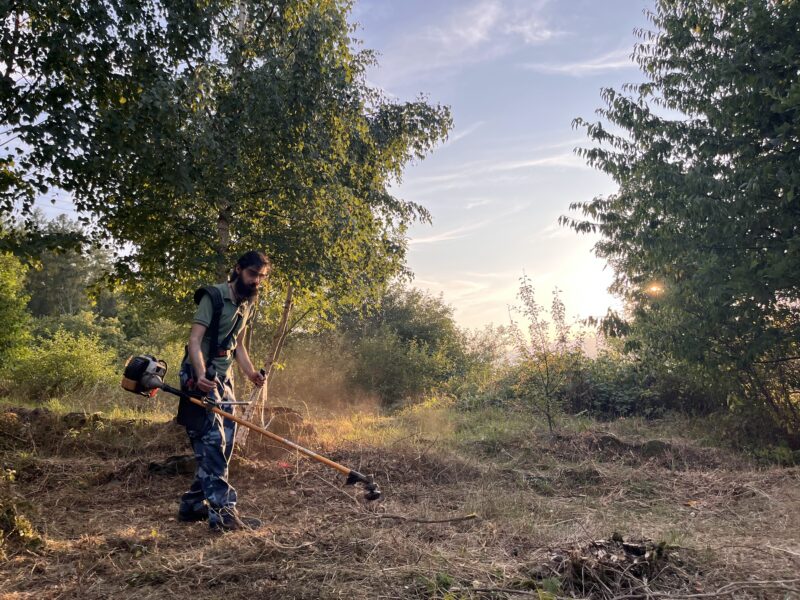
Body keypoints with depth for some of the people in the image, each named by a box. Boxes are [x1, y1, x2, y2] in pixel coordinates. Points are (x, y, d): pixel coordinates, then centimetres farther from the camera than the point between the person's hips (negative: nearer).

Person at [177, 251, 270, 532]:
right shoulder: (214, 297, -13)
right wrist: (201, 375, -35)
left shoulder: (247, 304, 12)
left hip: (223, 379, 9)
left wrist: (251, 373, 2)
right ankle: (222, 511, -12)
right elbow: (194, 340, -20)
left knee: (224, 443, 9)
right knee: (213, 440, -14)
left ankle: (193, 504, 21)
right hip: (201, 378, -9)